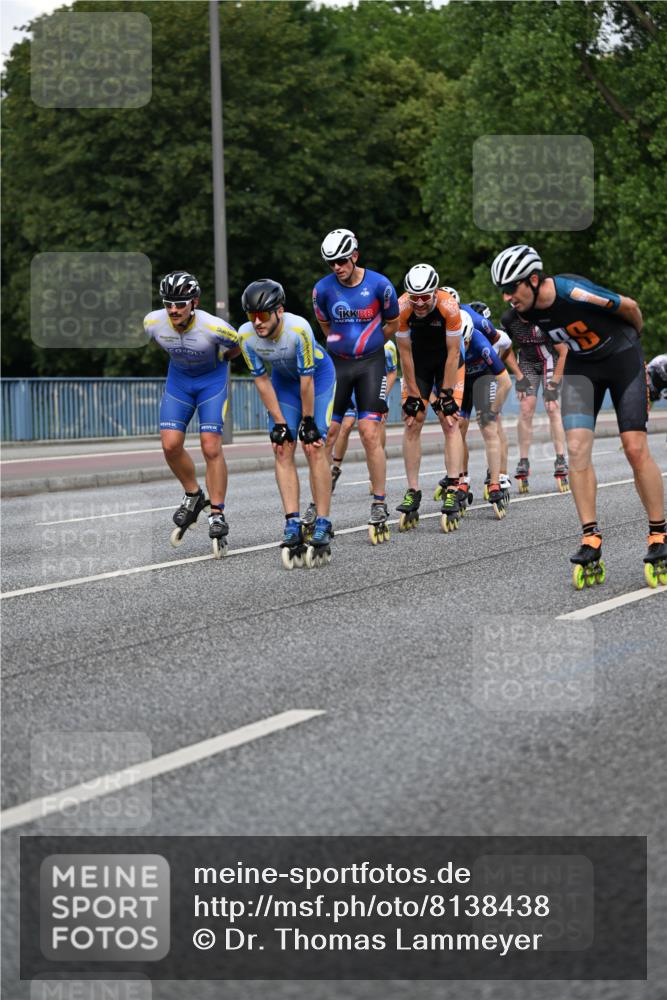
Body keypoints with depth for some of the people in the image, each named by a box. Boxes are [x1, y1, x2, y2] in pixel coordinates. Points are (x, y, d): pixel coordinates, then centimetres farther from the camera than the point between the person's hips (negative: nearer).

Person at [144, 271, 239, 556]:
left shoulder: (213, 327, -31)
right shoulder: (153, 322, -21)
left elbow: (237, 346, -8)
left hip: (212, 378, -3)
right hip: (178, 378, 3)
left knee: (211, 447, -13)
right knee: (170, 444, -10)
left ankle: (216, 514, -3)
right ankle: (193, 496, 14)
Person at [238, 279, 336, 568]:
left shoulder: (298, 328, -37)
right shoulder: (247, 335, -24)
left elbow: (307, 378, -27)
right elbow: (262, 380, -13)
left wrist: (308, 420, -18)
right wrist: (279, 422, -12)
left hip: (318, 375, -4)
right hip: (284, 379, 4)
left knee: (313, 446, -14)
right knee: (283, 448, -9)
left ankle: (322, 527, -12)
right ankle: (293, 525, -10)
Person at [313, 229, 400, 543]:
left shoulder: (379, 284, -10)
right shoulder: (323, 289, -6)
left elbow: (392, 323, 7)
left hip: (371, 363, -2)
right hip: (337, 364, 2)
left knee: (370, 434, -9)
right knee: (325, 435, -2)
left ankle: (379, 506, -1)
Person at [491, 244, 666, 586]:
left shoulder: (575, 293, -32)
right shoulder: (525, 310, -12)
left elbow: (630, 307, -14)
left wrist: (632, 338, 5)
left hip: (621, 356, -5)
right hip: (581, 365, 5)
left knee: (636, 450, -9)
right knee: (576, 449, -10)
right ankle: (591, 544, -8)